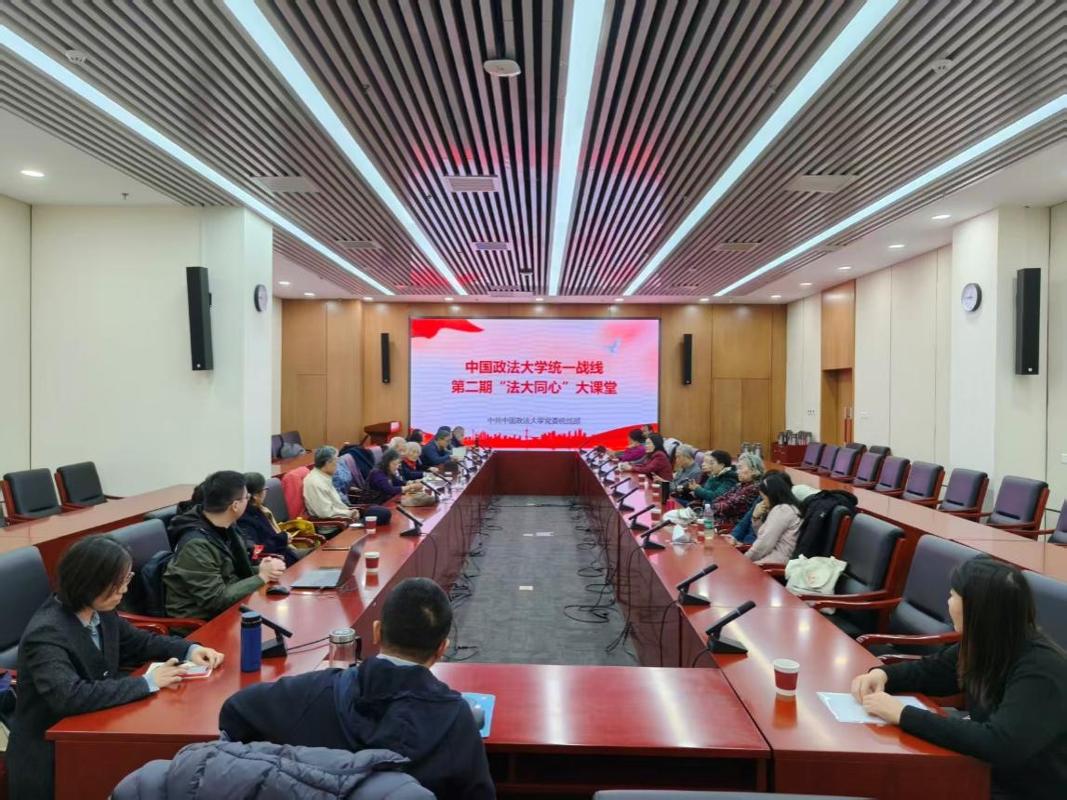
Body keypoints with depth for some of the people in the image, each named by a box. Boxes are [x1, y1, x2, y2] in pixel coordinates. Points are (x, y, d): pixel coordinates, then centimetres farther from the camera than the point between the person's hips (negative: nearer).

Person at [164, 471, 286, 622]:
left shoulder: (224, 527, -2)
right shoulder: (196, 544, -26)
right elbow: (216, 600, -24)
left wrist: (260, 570, -8)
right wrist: (262, 577, -18)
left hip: (229, 605, 7)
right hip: (201, 621, -7)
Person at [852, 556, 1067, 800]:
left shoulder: (1040, 672, -27)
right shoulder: (983, 644, -3)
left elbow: (999, 745, -38)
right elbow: (929, 670, 11)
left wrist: (903, 715, -35)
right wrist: (882, 674, -9)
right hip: (988, 775, 7)